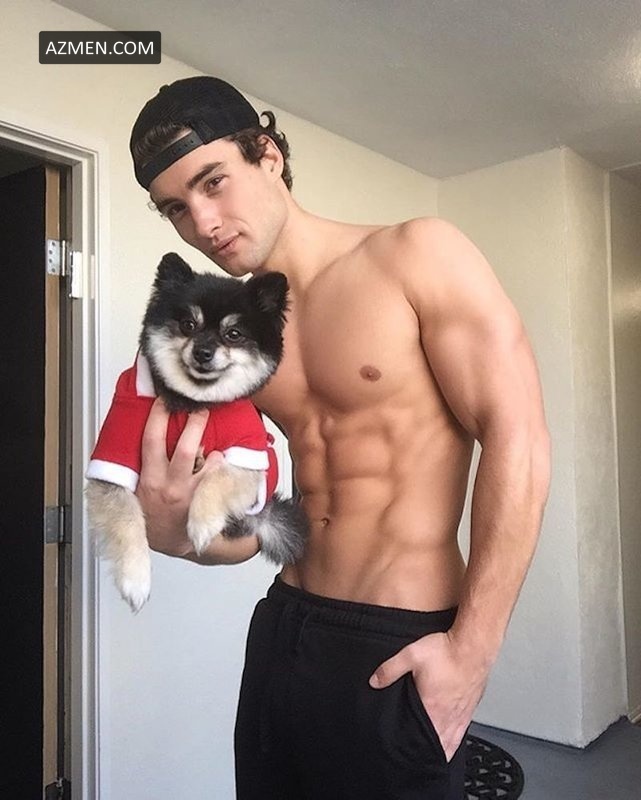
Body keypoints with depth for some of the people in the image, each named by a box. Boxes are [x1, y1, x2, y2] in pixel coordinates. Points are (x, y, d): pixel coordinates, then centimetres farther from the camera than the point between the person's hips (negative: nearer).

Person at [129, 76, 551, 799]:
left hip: (401, 649, -5)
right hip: (283, 629, 6)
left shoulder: (418, 256, -10)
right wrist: (177, 532, -15)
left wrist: (472, 649, -18)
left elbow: (518, 441, -16)